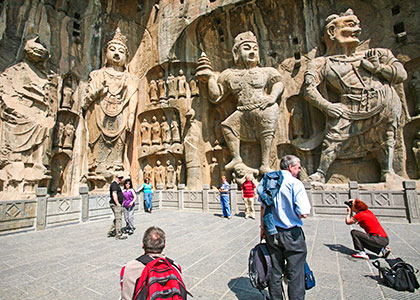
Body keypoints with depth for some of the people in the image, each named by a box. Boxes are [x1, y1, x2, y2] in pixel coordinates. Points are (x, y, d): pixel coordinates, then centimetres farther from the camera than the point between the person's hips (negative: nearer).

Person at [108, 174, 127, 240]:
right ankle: (118, 235, 0)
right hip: (116, 204, -11)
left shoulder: (117, 184, 19)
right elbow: (114, 194, -24)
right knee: (118, 219, -6)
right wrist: (117, 204, -22)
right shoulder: (114, 184, -14)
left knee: (116, 219, 18)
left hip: (118, 204, 11)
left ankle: (111, 232, 26)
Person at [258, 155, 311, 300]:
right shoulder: (295, 183, -15)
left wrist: (263, 227, 17)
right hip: (291, 234, -5)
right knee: (295, 274, 10)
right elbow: (303, 213, -19)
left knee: (275, 271, 19)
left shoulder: (268, 181, 3)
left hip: (271, 233, 6)